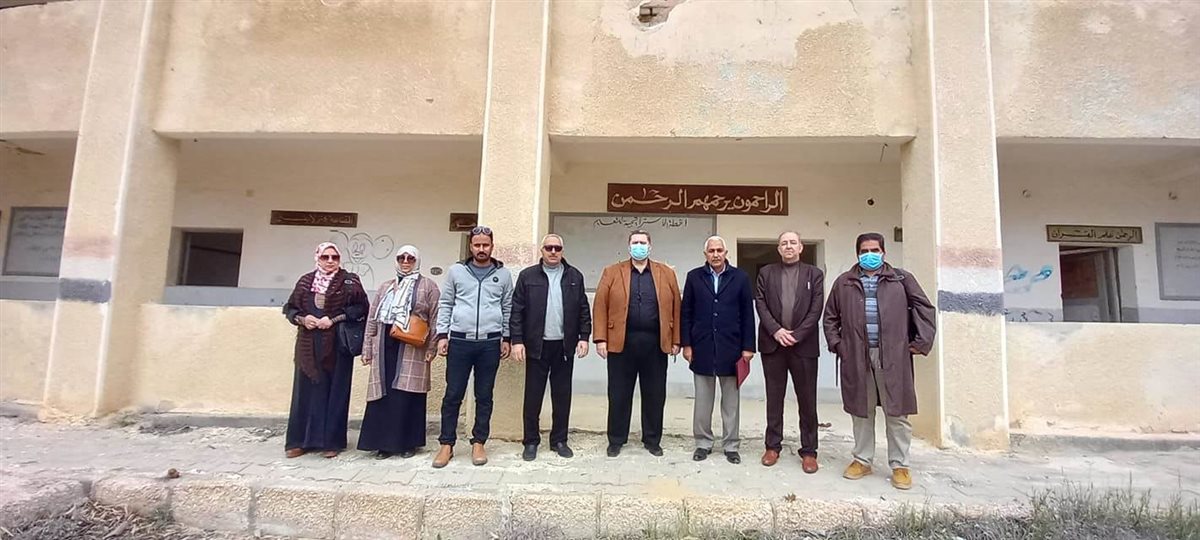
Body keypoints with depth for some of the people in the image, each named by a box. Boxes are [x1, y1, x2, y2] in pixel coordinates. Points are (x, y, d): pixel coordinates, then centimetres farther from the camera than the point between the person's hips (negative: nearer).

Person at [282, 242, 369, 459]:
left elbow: (362, 307, -7)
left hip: (337, 345, -3)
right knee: (307, 390, 6)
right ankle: (301, 440, 15)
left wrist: (334, 319, -14)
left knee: (334, 391, 1)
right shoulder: (305, 281, 12)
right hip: (308, 345, 3)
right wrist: (302, 319, -6)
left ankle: (331, 441, 9)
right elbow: (289, 308, 14)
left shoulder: (349, 281, 1)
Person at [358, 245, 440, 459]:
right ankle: (384, 442, 13)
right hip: (386, 347, 4)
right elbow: (373, 319, 15)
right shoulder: (386, 287, 16)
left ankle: (408, 442, 11)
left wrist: (431, 347, -9)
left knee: (407, 395, -1)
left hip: (412, 349, -4)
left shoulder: (428, 286, 3)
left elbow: (435, 319, -2)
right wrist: (367, 348, 10)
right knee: (384, 395, 3)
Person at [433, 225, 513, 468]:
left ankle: (478, 443, 19)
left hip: (490, 343, 1)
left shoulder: (503, 274, 6)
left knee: (484, 396, 8)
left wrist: (506, 338, 6)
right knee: (453, 395, 3)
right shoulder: (456, 271, 5)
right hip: (460, 341, 0)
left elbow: (508, 308, 10)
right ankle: (446, 444, 15)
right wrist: (442, 335, 0)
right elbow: (445, 305, 7)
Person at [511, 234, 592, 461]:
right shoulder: (527, 276, 2)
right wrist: (517, 340, -7)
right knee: (533, 395, 5)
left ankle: (559, 440, 22)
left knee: (562, 395, 9)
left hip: (565, 345, 2)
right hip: (537, 345, -1)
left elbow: (583, 309, 7)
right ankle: (531, 441, 18)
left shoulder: (575, 276, 7)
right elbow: (517, 311, -1)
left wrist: (584, 337, -1)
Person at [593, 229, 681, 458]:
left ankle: (652, 440, 24)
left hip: (655, 343, 1)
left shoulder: (666, 274, 8)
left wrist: (676, 340, 1)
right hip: (621, 342, -1)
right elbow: (600, 306, 0)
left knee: (654, 395, 9)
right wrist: (600, 339, -8)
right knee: (619, 395, 7)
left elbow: (675, 308, 6)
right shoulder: (612, 272, 5)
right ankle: (616, 440, 21)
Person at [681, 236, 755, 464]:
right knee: (702, 400, 9)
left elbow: (747, 314, 1)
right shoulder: (694, 277, 3)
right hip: (702, 347, 1)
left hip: (731, 348, 0)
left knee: (731, 400, 9)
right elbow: (686, 313, 3)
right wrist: (686, 344, -2)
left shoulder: (740, 277, 2)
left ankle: (730, 445, 21)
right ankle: (703, 443, 22)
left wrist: (748, 347, -3)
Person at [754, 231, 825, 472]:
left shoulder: (815, 274, 6)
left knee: (807, 399, 4)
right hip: (773, 343, 1)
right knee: (774, 398, 9)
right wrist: (776, 330, -11)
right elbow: (760, 304, 1)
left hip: (803, 344, -1)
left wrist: (796, 335, -11)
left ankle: (809, 450, 14)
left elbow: (816, 309, -2)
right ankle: (773, 446, 19)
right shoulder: (766, 272, 9)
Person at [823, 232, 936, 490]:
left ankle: (900, 465, 17)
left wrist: (921, 342, -2)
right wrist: (837, 344, 4)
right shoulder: (844, 282, 10)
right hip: (857, 356, 2)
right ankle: (862, 460, 24)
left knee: (897, 413, 4)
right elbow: (830, 317, 14)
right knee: (861, 412, 11)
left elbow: (924, 308, 6)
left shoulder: (901, 279, 7)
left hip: (893, 356, -1)